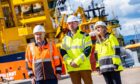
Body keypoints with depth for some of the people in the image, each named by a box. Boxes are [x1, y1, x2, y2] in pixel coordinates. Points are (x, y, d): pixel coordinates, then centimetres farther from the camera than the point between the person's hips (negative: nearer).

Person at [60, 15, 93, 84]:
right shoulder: (65, 38, 12)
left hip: (84, 67, -3)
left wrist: (76, 62, -17)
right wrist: (70, 62, -13)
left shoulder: (85, 36, 2)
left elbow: (87, 51, -8)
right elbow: (63, 52, 5)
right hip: (72, 68, 3)